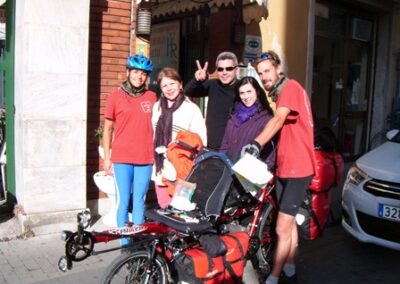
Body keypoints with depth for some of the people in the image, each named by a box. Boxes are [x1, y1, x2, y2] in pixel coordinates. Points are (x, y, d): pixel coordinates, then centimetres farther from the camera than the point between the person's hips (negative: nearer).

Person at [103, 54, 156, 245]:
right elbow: (108, 128, 6)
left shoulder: (152, 97, 8)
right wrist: (106, 157, 3)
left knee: (139, 201, 7)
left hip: (145, 159, 2)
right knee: (123, 201, 1)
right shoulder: (115, 97, 3)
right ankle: (125, 243, 11)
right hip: (121, 159, -1)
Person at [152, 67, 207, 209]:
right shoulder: (157, 107, 12)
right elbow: (151, 135, 16)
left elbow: (200, 140, -6)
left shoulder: (191, 108, -5)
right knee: (165, 208, 12)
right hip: (161, 170, 5)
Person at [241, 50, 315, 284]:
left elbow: (278, 120, -28)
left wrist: (256, 143, -39)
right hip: (285, 167, 10)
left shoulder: (291, 87, -12)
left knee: (283, 229, -8)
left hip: (297, 168, -10)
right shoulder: (280, 93, 17)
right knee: (289, 222, 19)